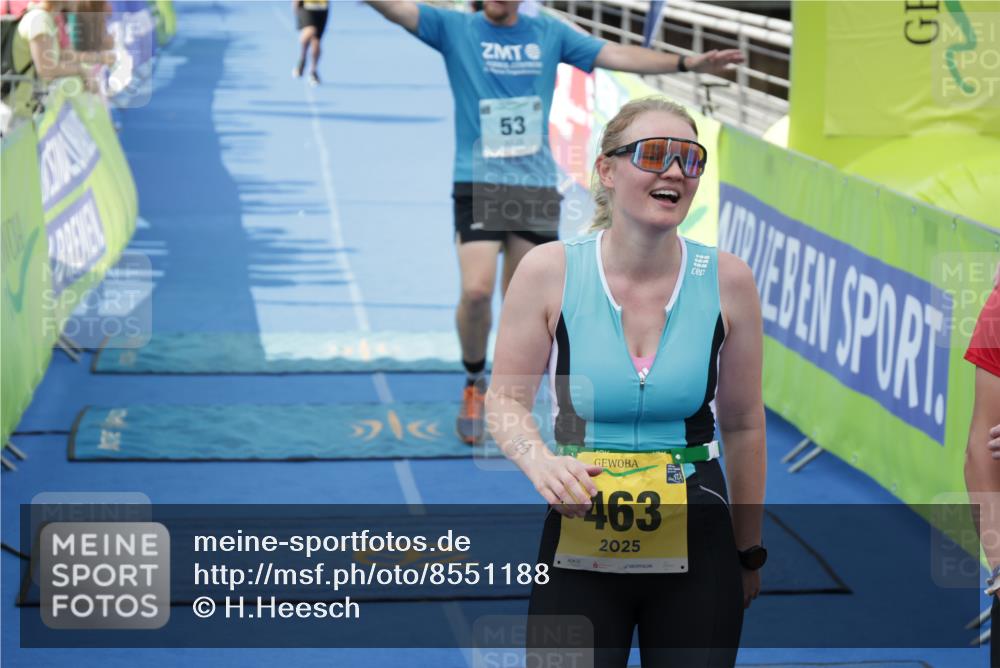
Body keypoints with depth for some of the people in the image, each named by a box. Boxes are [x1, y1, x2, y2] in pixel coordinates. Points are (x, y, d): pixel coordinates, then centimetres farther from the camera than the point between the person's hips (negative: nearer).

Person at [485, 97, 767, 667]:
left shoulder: (728, 279, -3)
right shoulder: (550, 270, -6)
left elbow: (743, 424, 6)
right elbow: (506, 401, 2)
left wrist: (748, 552, 13)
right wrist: (539, 461, -20)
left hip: (697, 555, 1)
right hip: (580, 550, -1)